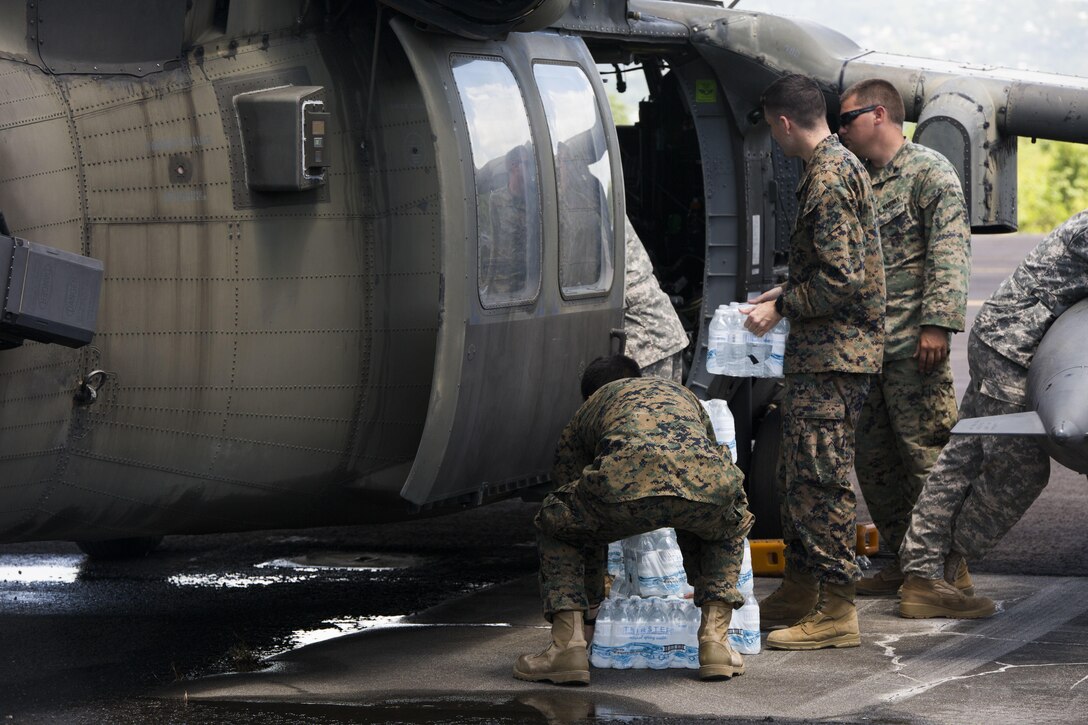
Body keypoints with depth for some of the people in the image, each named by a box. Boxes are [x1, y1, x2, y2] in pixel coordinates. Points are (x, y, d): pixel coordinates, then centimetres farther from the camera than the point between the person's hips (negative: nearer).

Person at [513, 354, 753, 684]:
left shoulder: (582, 417, 39)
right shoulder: (682, 394, 46)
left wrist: (593, 603, 59)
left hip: (626, 478, -2)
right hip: (707, 477, 2)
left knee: (554, 524, 30)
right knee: (728, 526, 39)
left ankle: (568, 644, 12)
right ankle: (715, 639, 21)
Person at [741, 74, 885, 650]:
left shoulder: (828, 180, -17)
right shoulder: (842, 166, 16)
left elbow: (842, 280, -23)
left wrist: (781, 308, -12)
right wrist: (786, 292, 21)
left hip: (832, 354, -11)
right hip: (823, 352, 11)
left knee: (822, 479, -9)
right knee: (800, 475, 17)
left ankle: (836, 612, -7)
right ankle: (800, 591, 25)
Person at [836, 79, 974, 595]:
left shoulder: (928, 171, -5)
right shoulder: (860, 182, 19)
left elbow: (950, 253, -13)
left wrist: (937, 322, -21)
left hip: (913, 345, -8)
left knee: (928, 456, -7)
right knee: (873, 461, 10)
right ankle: (902, 562, 19)